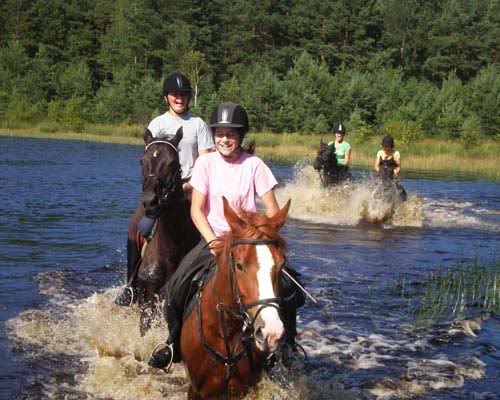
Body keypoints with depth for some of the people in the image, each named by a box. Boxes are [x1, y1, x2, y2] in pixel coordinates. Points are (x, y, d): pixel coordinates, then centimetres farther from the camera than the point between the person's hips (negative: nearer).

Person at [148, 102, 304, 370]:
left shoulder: (254, 165, -7)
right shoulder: (206, 163, -4)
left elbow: (272, 210, -5)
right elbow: (197, 210, -6)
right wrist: (213, 242, -17)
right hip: (214, 238, 1)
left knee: (287, 289, -20)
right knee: (176, 286, -17)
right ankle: (175, 344, 8)